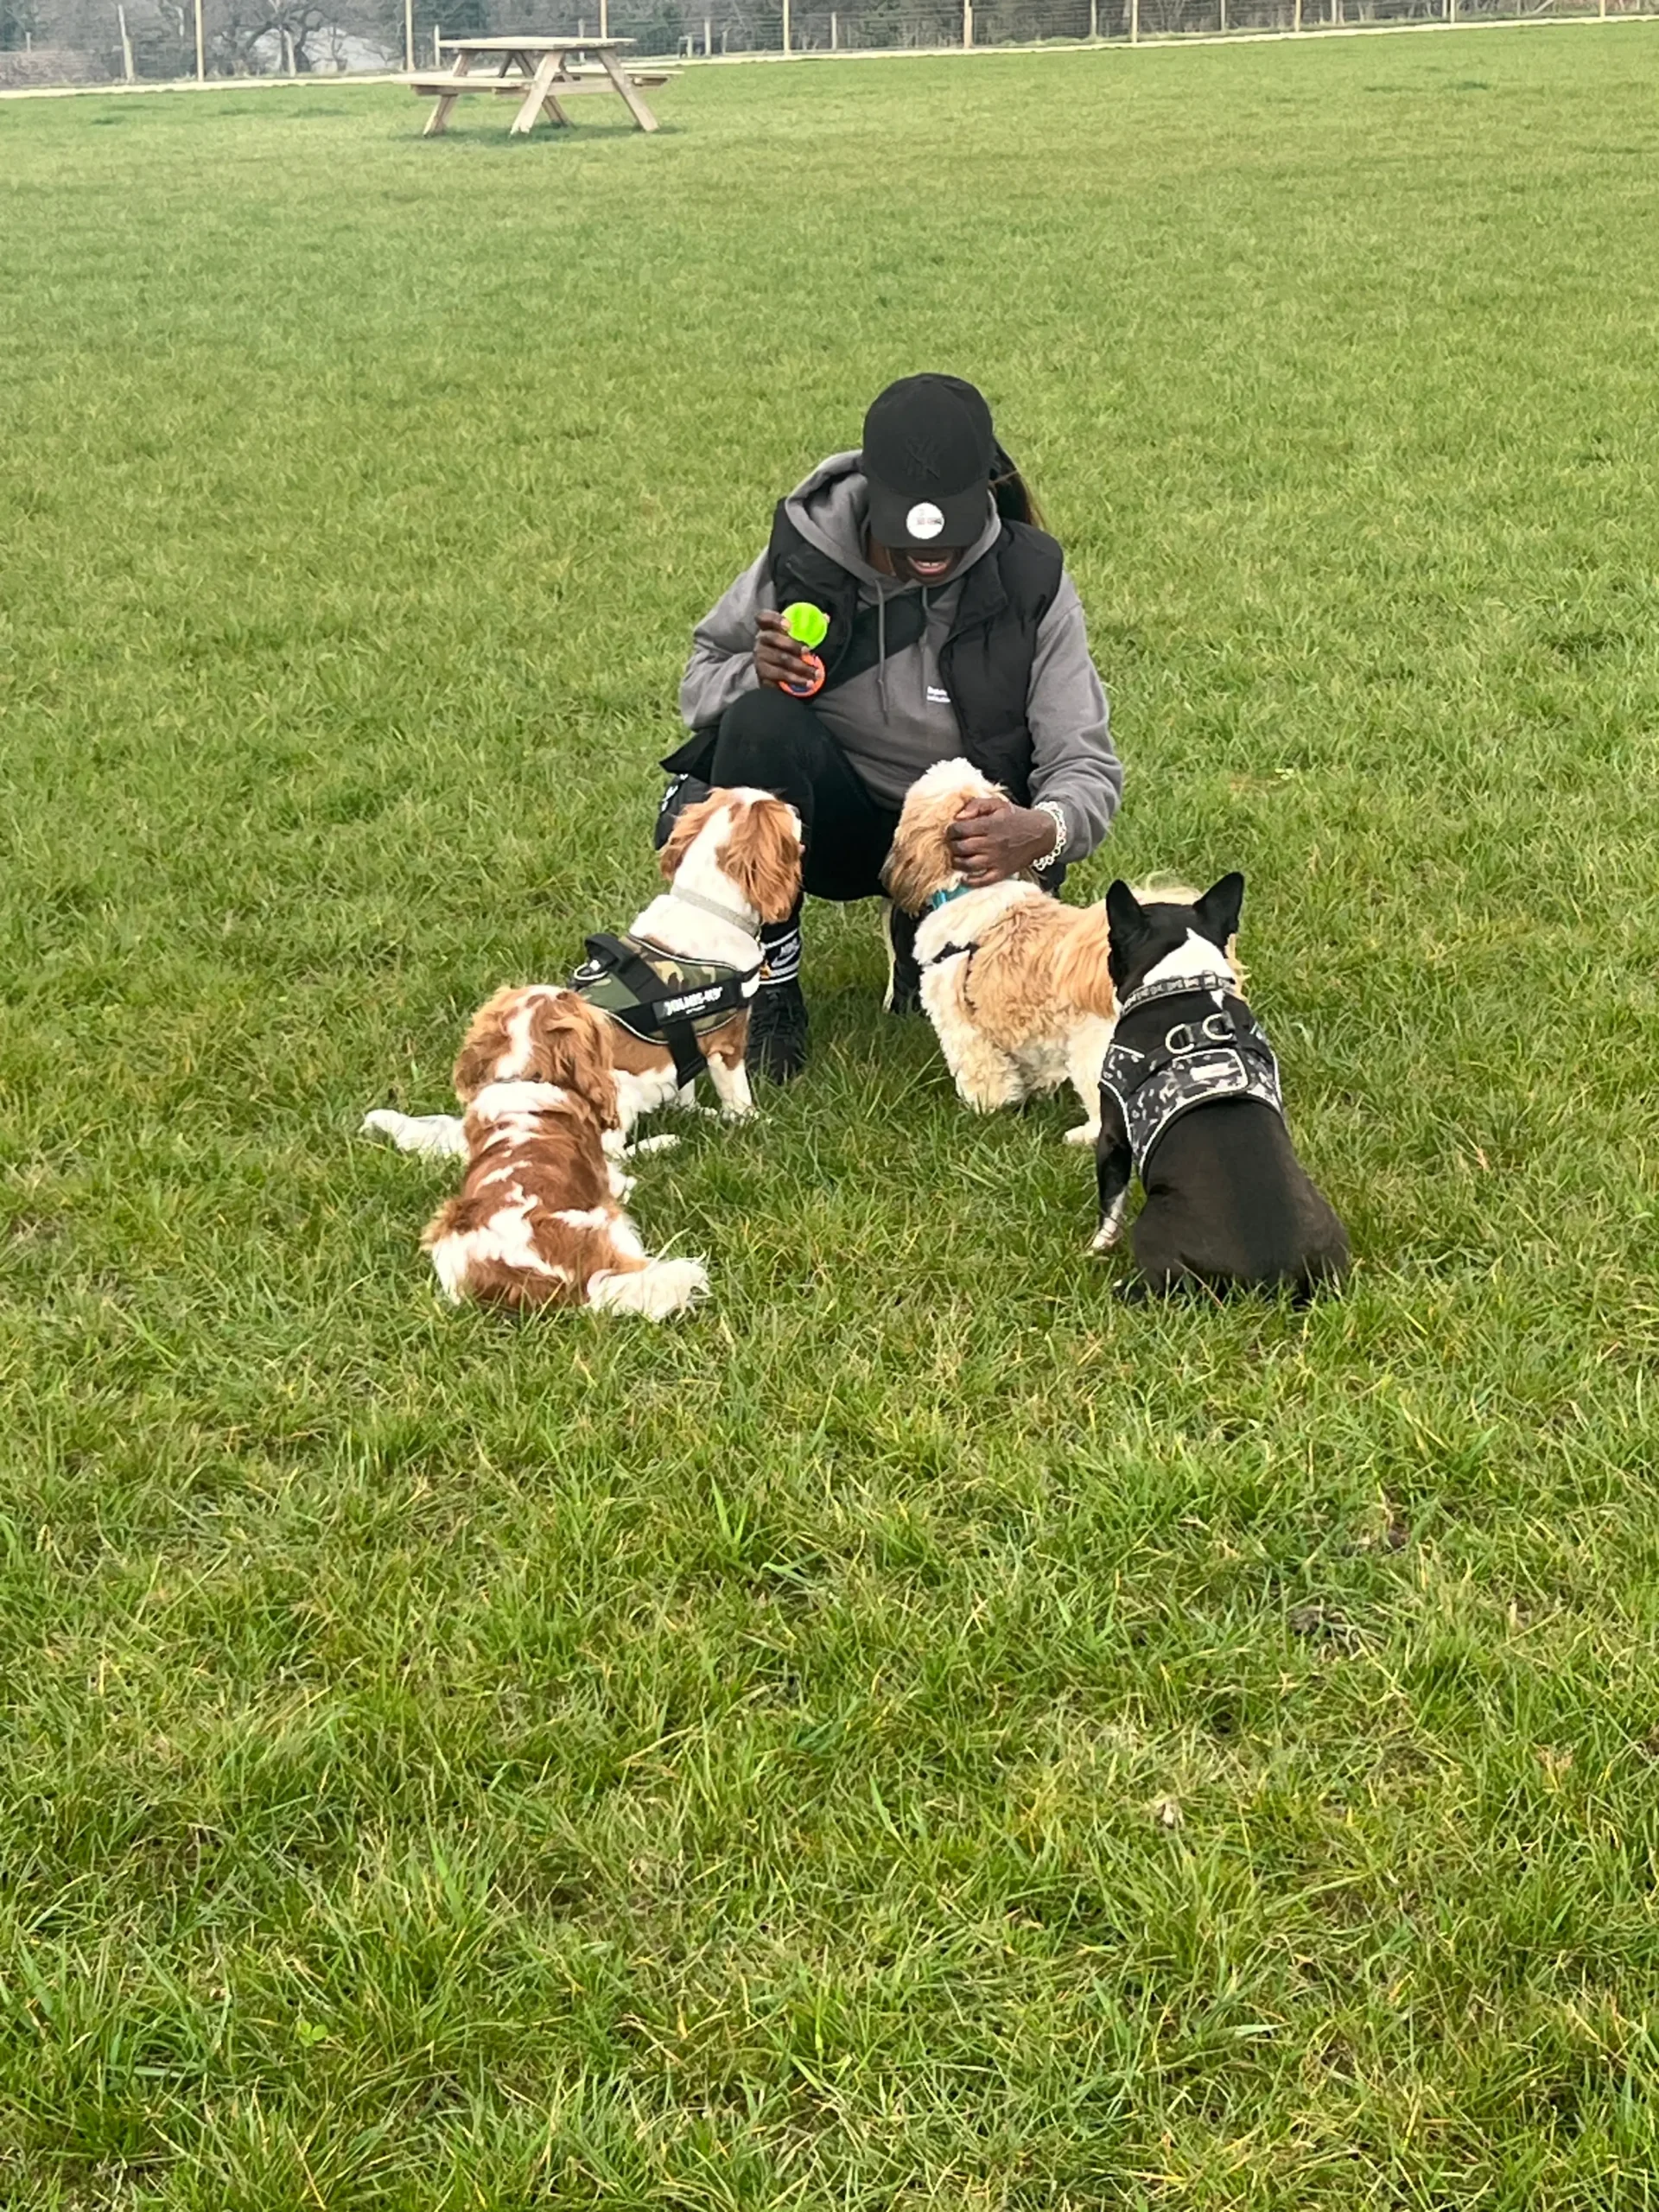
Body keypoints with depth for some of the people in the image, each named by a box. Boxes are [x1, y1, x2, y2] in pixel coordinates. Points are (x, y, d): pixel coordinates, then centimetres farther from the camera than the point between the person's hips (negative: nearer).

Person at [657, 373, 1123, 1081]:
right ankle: (770, 988, -16)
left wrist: (1042, 831, -43)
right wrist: (756, 674, -26)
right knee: (760, 721, -32)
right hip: (832, 818, 0)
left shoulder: (1029, 582, -16)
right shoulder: (806, 549, -15)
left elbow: (1086, 764, -19)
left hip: (971, 836, 0)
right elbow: (701, 675, -1)